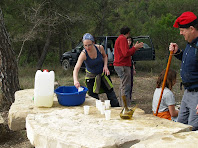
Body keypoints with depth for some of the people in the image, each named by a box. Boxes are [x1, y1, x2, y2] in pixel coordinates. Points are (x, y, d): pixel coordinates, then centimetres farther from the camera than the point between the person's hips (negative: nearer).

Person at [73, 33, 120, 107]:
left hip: (103, 74, 3)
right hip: (91, 77, -2)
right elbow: (76, 68, -37)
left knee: (110, 92, 10)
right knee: (93, 97, -1)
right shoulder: (83, 54, -26)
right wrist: (75, 80, -54)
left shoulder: (100, 48, -18)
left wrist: (105, 66, -12)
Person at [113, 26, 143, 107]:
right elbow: (126, 53, -22)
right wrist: (135, 47, -11)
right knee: (126, 87, -11)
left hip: (119, 65, 11)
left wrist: (135, 47, 17)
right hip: (123, 66, -11)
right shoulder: (123, 39, -12)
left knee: (123, 86, 18)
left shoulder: (120, 38, 21)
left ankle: (121, 104, 26)